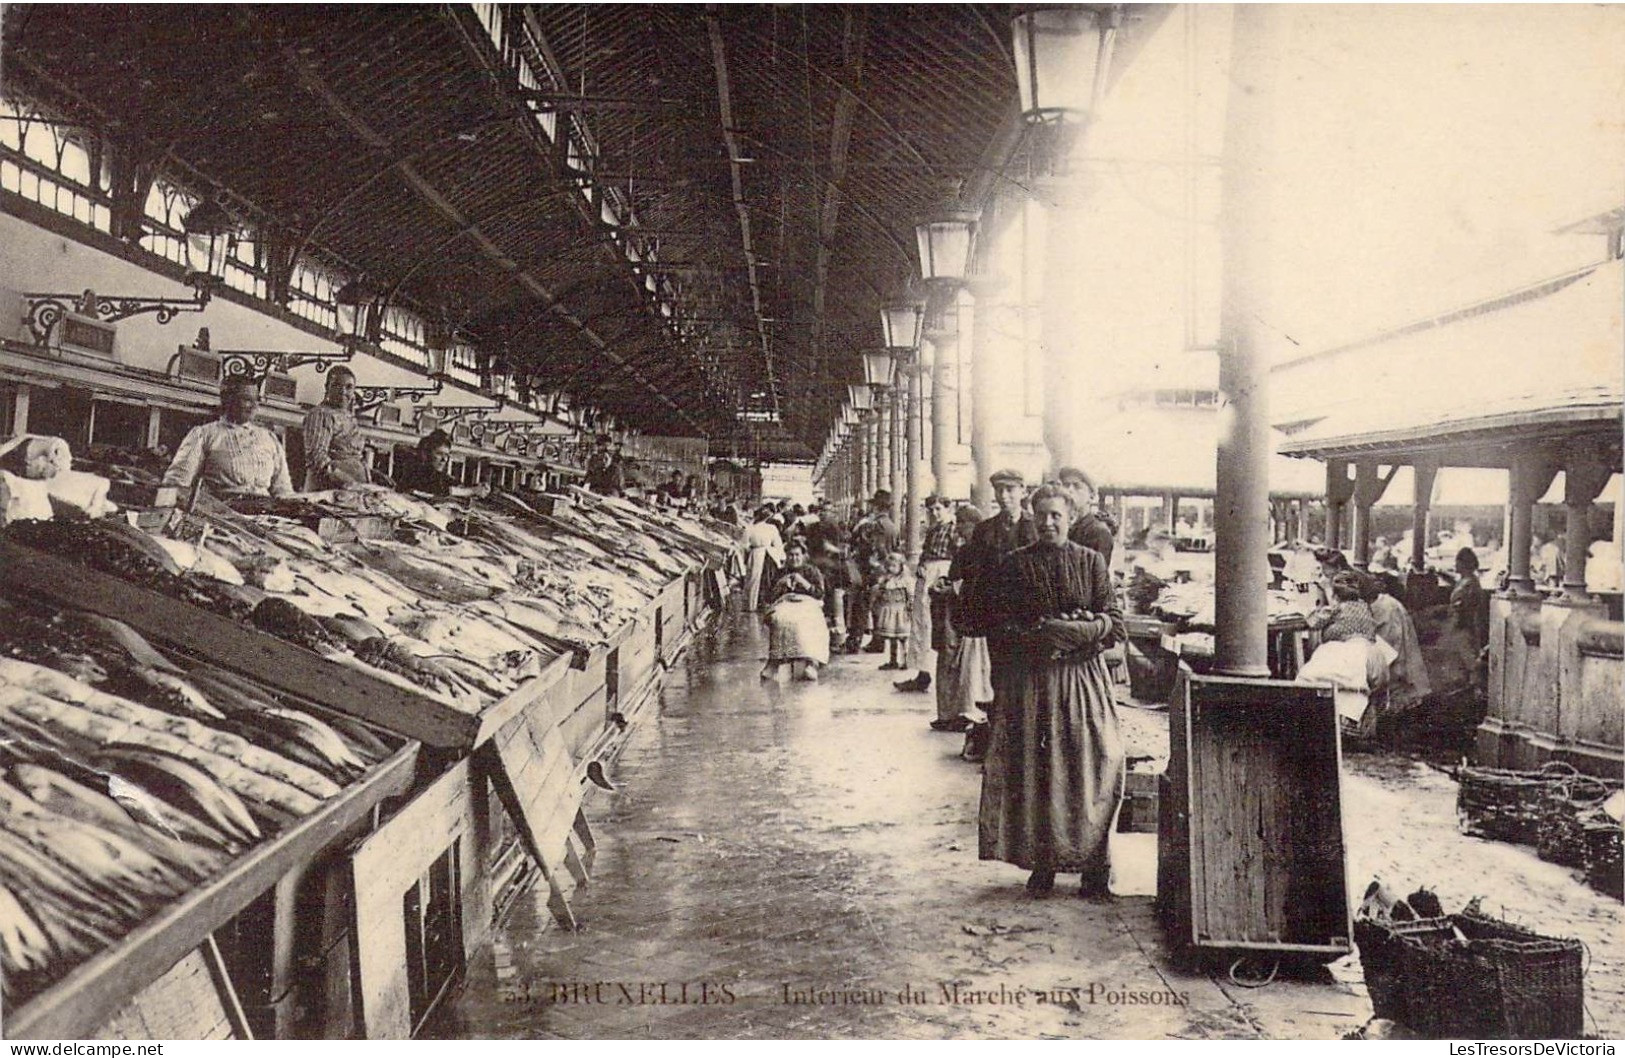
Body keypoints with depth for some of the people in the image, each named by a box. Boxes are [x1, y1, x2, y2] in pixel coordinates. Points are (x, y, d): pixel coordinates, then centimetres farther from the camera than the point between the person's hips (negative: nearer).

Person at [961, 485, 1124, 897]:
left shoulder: (1091, 561, 6)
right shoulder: (1013, 565, 5)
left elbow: (1114, 623, 2)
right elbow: (996, 626, 1)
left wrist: (1080, 631, -15)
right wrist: (1036, 635, -14)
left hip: (1083, 678, 0)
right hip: (1029, 681, 0)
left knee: (1092, 768, -4)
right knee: (1033, 770, -1)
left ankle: (1093, 865, 4)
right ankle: (1041, 863, 9)